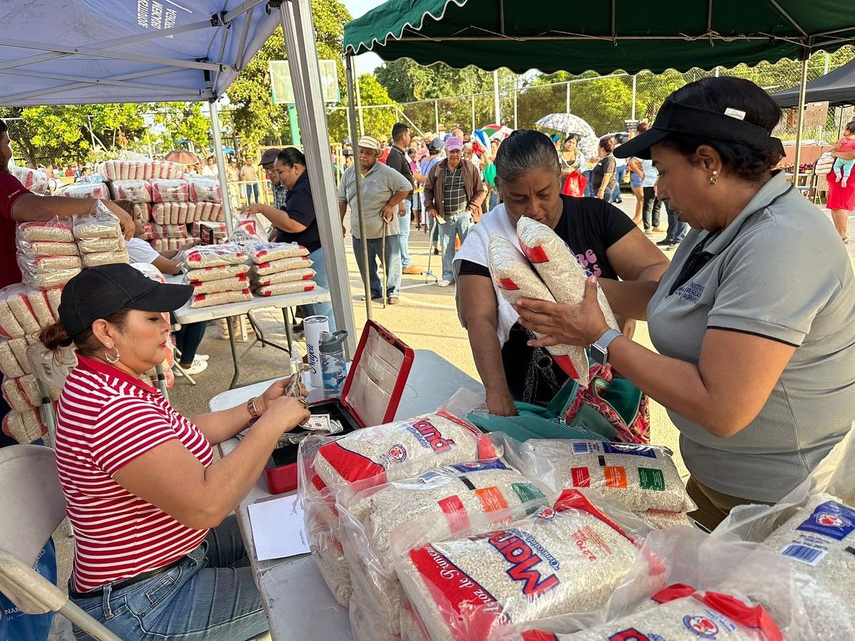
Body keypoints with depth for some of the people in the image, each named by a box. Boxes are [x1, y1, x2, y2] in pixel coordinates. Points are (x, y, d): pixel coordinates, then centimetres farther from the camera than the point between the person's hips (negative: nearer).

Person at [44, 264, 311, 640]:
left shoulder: (100, 384, 1)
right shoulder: (111, 409, -33)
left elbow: (182, 435, 10)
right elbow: (205, 505, -38)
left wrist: (257, 407, -1)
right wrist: (272, 423, -28)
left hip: (169, 550, 10)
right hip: (140, 607, -9)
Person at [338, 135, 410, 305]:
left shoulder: (385, 172, -10)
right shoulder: (348, 174, 5)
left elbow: (405, 187, -8)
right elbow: (341, 200, 11)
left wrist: (390, 205, -13)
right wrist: (340, 223, 7)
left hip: (384, 230, -4)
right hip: (359, 231, 4)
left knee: (391, 263, 3)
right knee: (365, 266, 13)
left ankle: (393, 292, 18)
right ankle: (374, 291, 28)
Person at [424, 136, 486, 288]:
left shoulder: (470, 168, -1)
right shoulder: (437, 168, 3)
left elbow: (480, 191, 4)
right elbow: (428, 189, 12)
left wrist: (473, 207, -9)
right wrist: (430, 207, 0)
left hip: (464, 214, -2)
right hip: (444, 216, 2)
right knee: (446, 248, 9)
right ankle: (448, 275, 23)